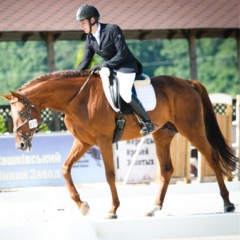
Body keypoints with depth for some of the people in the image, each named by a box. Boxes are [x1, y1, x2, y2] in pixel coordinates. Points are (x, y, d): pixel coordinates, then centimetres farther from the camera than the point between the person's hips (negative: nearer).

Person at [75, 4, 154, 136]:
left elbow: (122, 54, -21)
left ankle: (147, 122, -16)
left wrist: (104, 65, -25)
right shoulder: (90, 39, 2)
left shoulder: (112, 29, -19)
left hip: (126, 66, -8)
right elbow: (85, 62, 3)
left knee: (124, 92, -28)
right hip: (109, 68, 9)